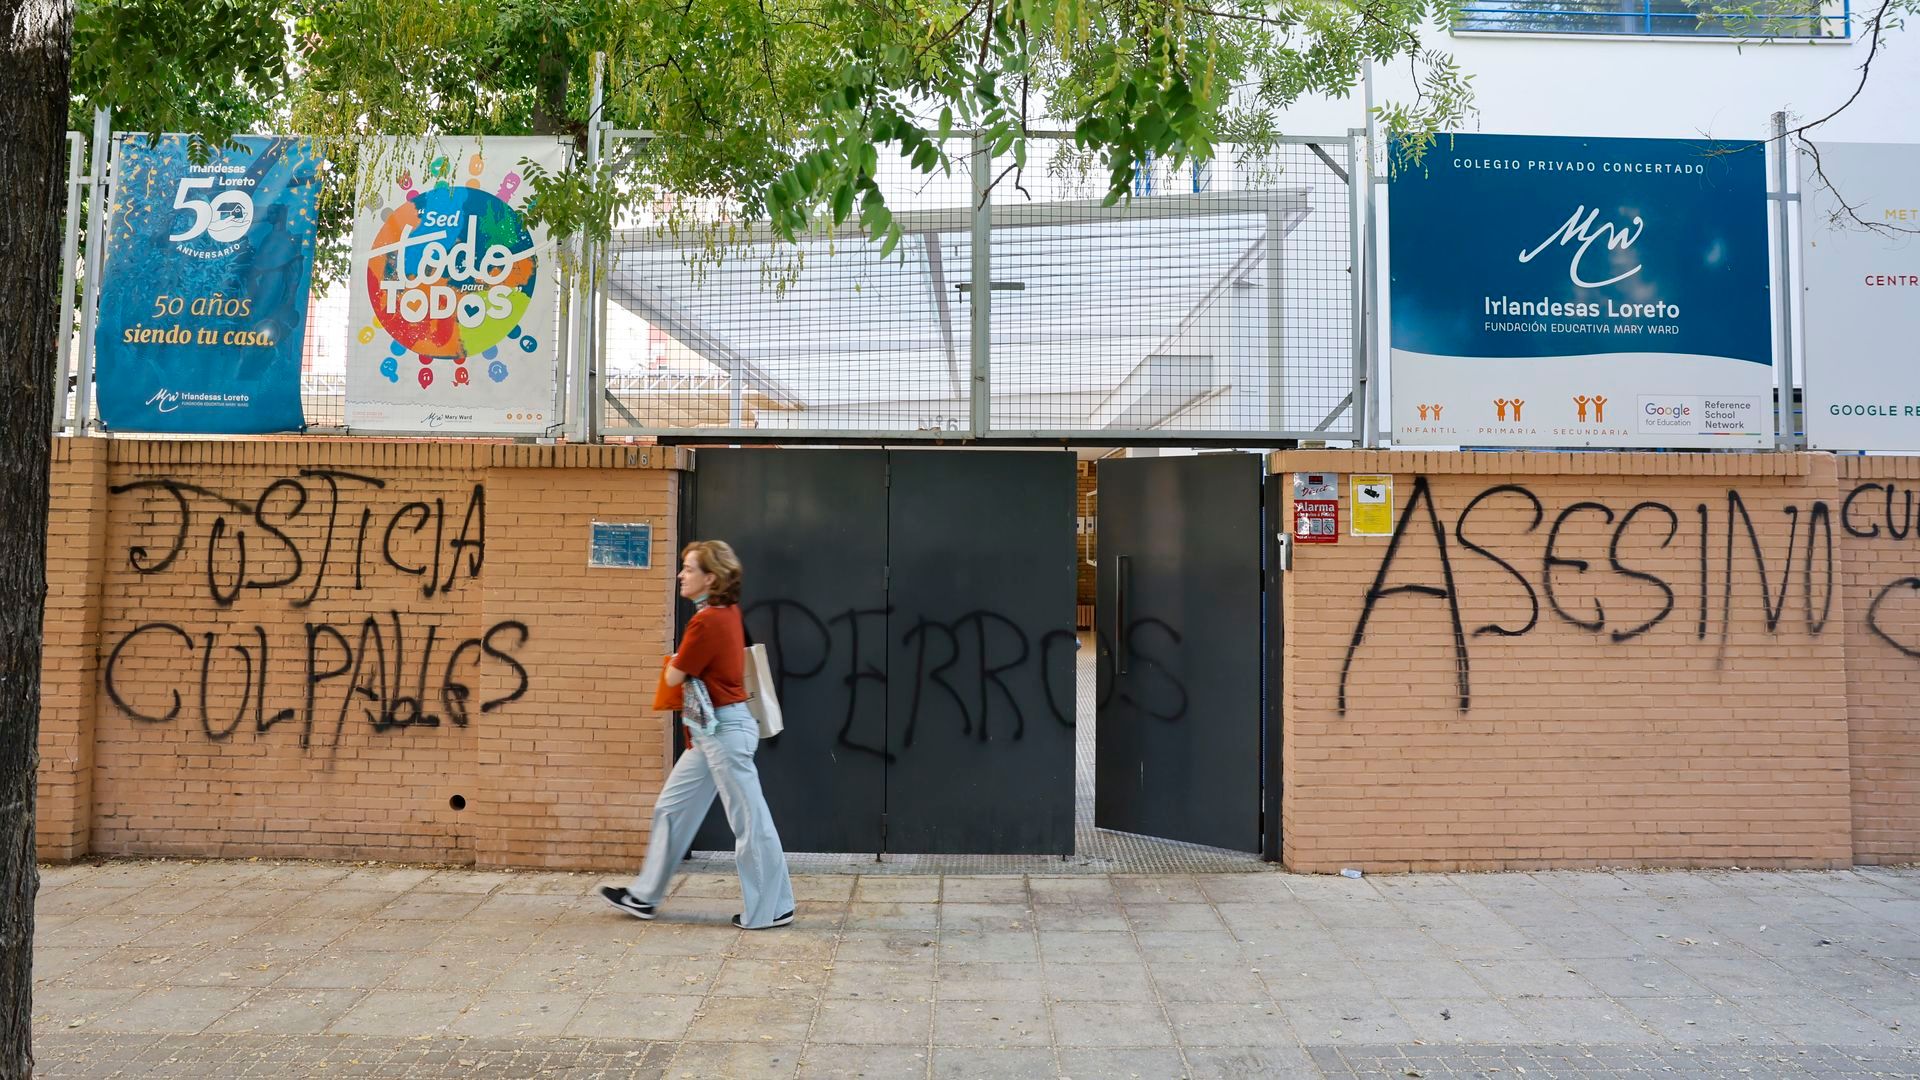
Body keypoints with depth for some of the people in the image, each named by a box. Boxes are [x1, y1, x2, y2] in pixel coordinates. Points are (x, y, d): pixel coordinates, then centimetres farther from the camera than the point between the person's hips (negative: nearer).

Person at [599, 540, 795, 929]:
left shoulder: (708, 621, -20)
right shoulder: (727, 612, 9)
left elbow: (674, 676, -10)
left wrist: (675, 662, 10)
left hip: (725, 729, -11)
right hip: (711, 731, 11)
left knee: (749, 820, -1)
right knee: (672, 808, 16)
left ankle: (771, 909, 9)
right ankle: (645, 896, 26)